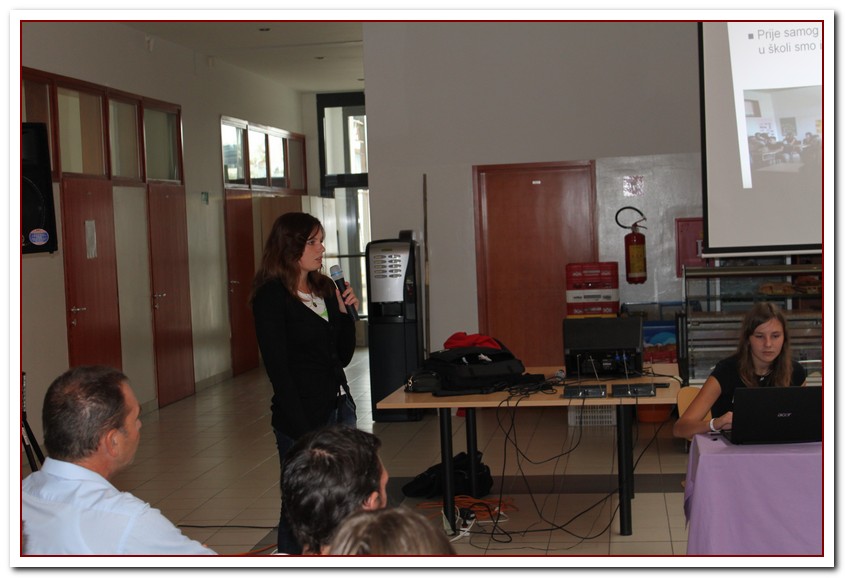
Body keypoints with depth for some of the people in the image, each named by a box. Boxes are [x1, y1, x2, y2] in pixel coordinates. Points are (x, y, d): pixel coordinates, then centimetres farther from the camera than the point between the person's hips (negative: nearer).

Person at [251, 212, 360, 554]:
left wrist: (345, 311, 0)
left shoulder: (324, 288, 11)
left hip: (340, 406, 7)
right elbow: (278, 369, -14)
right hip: (303, 414, -7)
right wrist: (304, 431, -18)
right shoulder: (271, 297, -10)